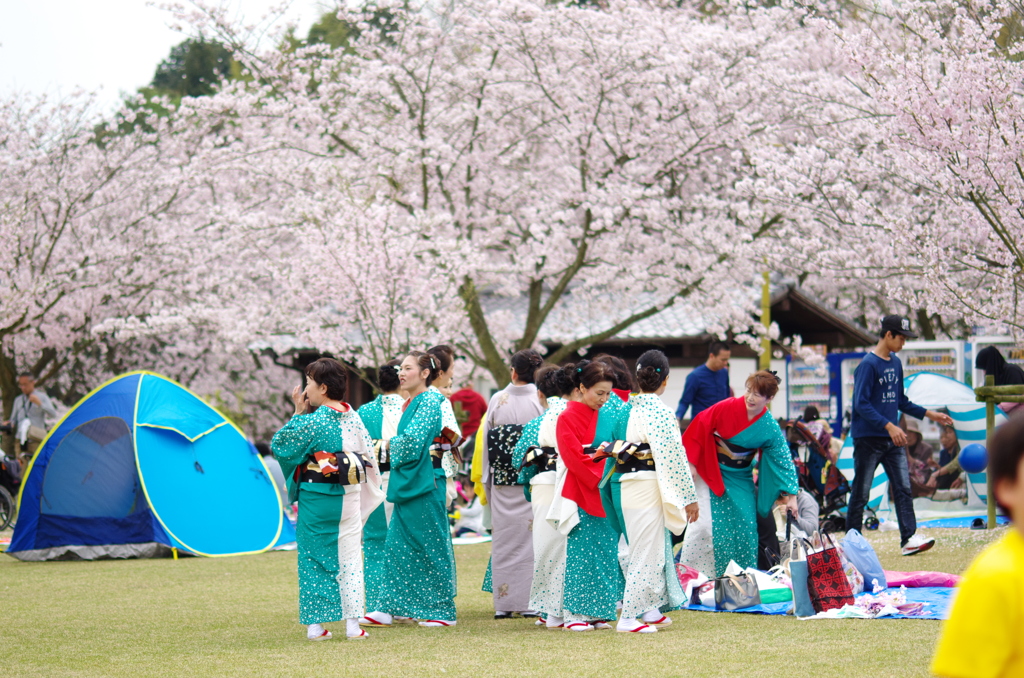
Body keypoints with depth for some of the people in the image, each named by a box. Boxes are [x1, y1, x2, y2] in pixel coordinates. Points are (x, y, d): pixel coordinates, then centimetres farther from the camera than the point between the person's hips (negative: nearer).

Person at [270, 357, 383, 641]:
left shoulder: (311, 421, -15)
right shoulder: (354, 417, 2)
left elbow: (280, 444, -6)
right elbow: (368, 457, 9)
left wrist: (298, 413, -1)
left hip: (316, 499, -4)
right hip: (349, 497, 4)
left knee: (314, 558, 5)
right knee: (349, 557, 7)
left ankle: (315, 624, 5)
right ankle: (353, 621, 4)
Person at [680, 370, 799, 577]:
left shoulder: (770, 428, -10)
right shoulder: (727, 408, -18)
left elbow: (783, 460, -5)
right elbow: (700, 428, -12)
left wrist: (791, 496, -7)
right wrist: (691, 463, -13)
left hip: (740, 480, 3)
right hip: (710, 473, -3)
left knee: (745, 527, -2)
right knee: (704, 525, -9)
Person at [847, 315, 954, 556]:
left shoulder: (895, 363, 13)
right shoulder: (868, 365, -12)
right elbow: (861, 404, -19)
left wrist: (929, 414, 14)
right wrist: (889, 426, -27)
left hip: (893, 440, 7)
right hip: (868, 439, -7)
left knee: (903, 488, -3)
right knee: (860, 493, 0)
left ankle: (909, 538, -7)